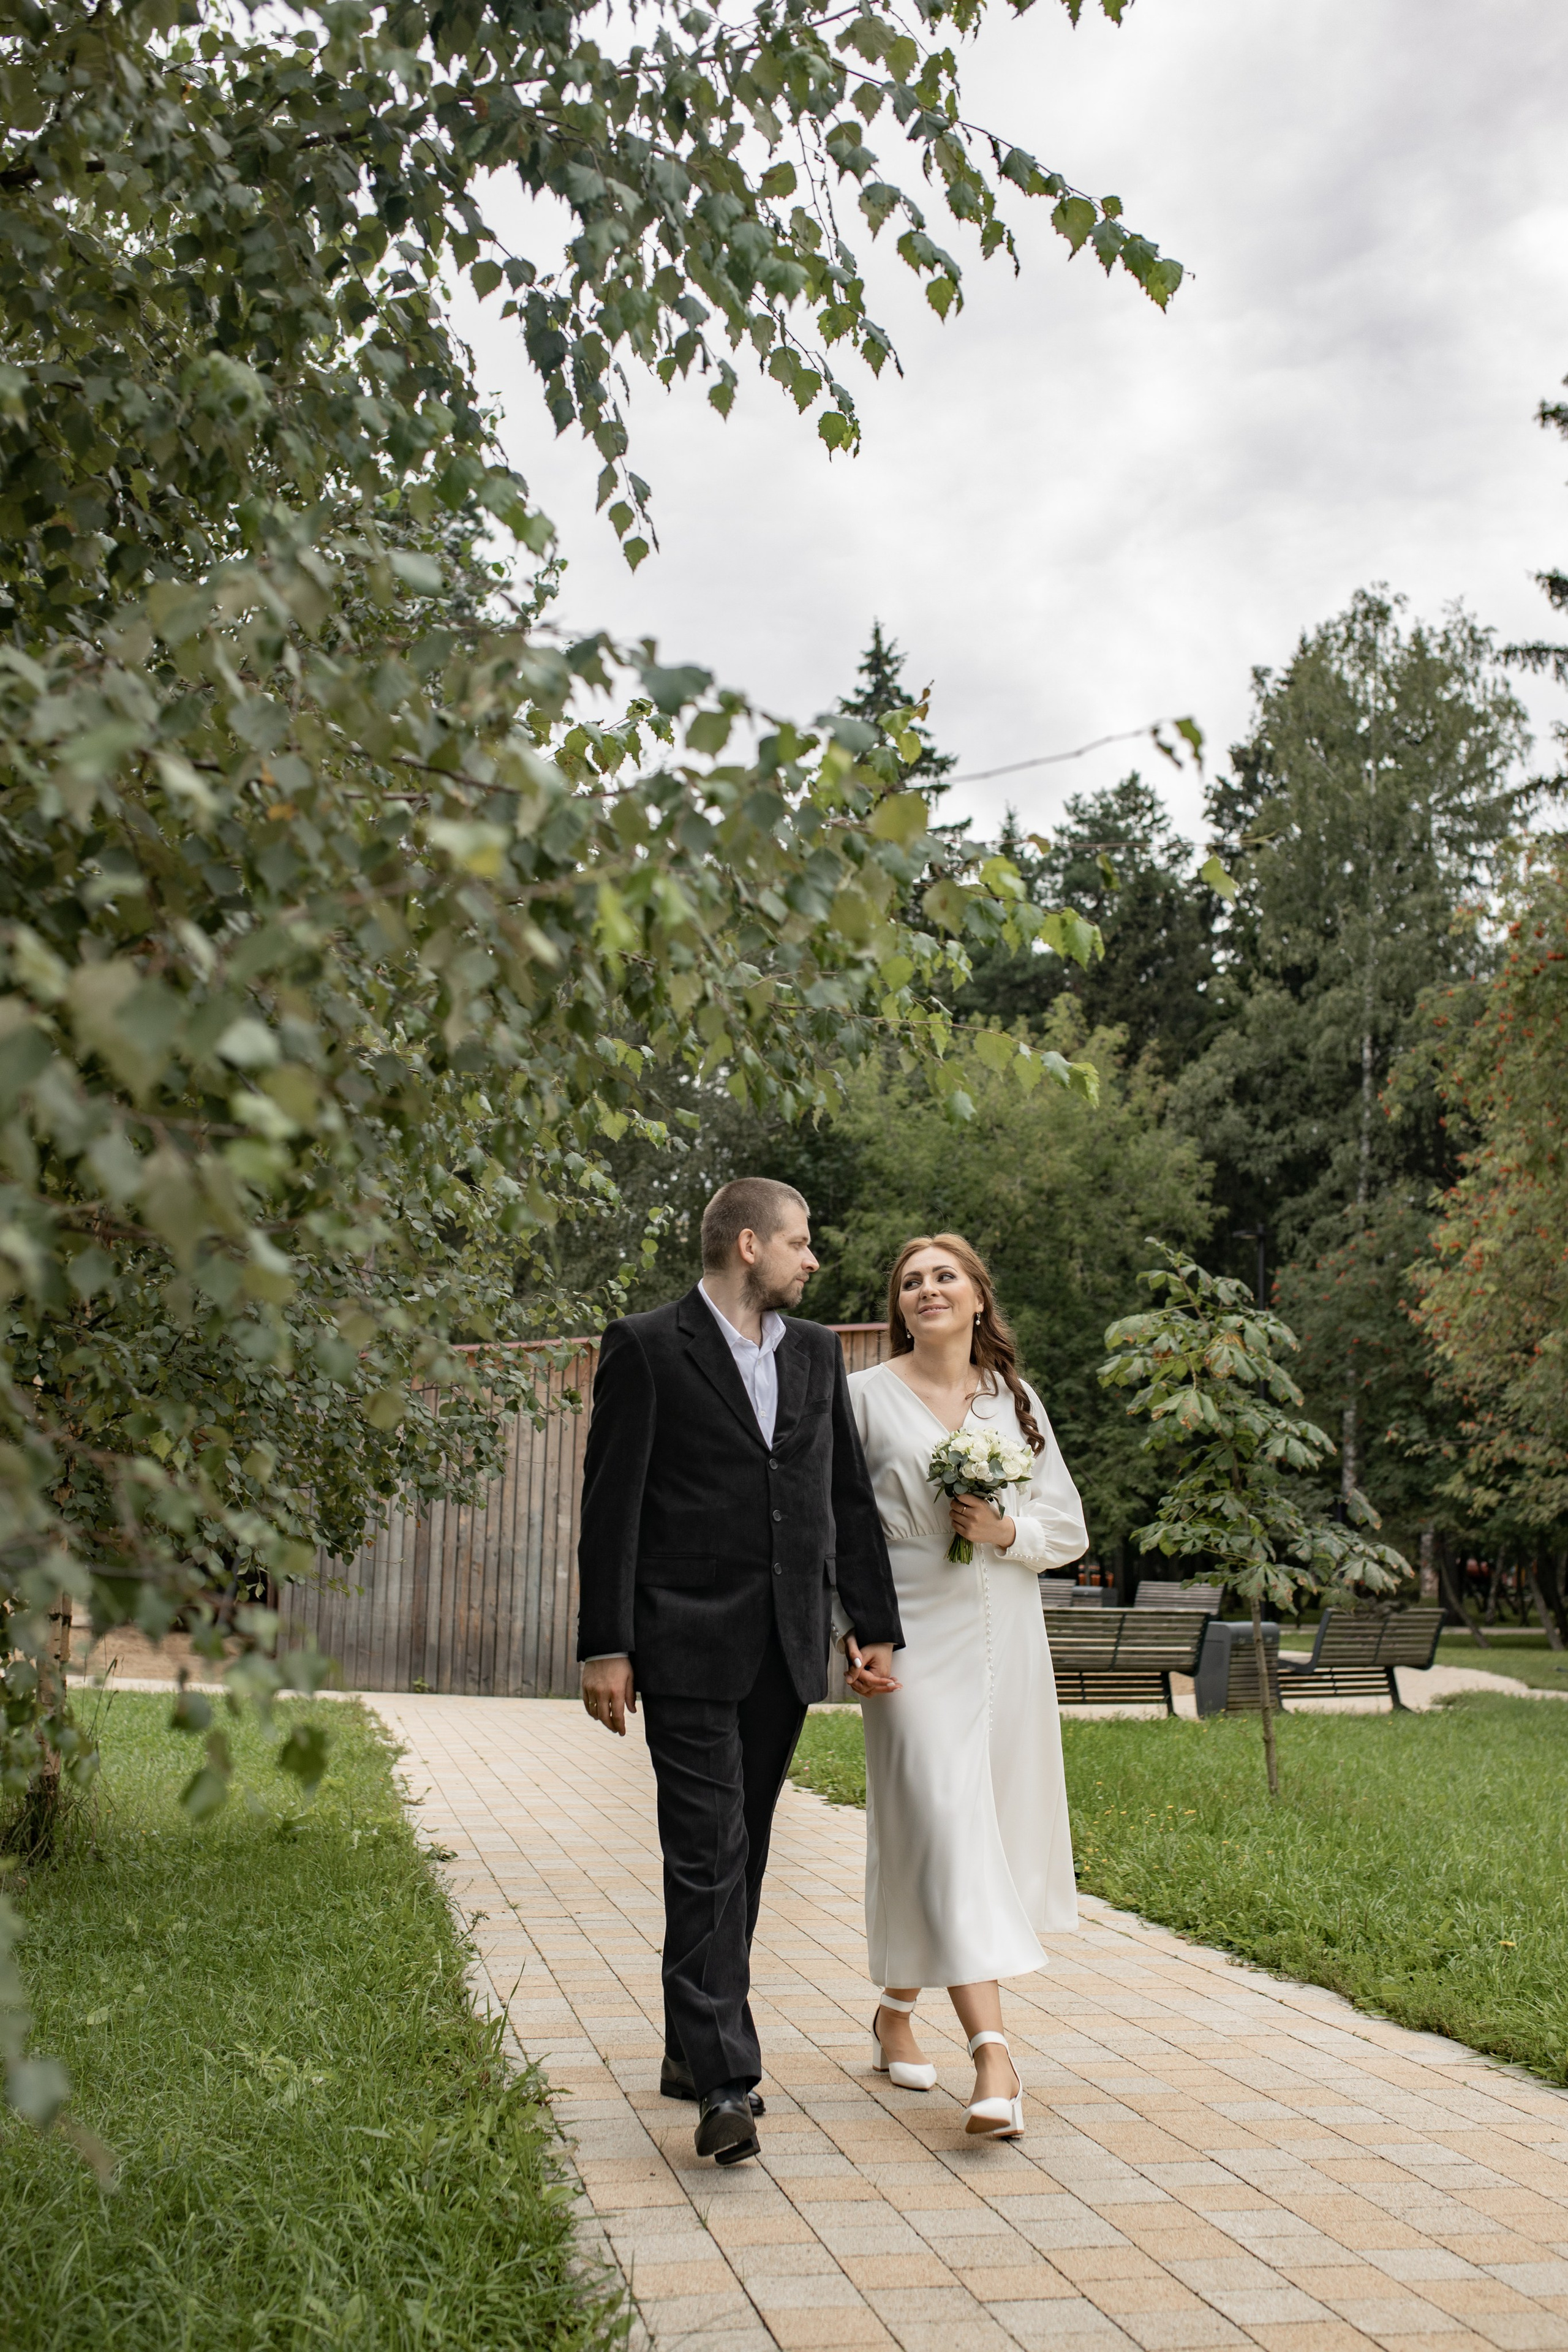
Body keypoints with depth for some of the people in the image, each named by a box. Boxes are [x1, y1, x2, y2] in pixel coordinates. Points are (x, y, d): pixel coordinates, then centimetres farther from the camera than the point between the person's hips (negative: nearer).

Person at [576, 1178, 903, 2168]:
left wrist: (880, 1627, 10)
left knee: (742, 1856, 13)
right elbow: (611, 1505, -7)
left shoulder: (817, 1352, 13)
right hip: (689, 1646, -6)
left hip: (788, 1646, 6)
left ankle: (695, 2049, 26)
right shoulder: (646, 1347, -4)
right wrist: (606, 1647, -11)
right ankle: (725, 2081, -8)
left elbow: (850, 1496, 15)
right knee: (708, 1859, -9)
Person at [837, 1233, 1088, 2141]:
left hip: (1006, 1639, 4)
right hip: (916, 1640, -4)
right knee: (945, 1826, -12)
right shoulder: (867, 1396, 1)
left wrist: (1007, 1531, -9)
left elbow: (1070, 1528, 11)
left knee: (996, 1822, 10)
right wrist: (852, 1633, -9)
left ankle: (898, 2012, 29)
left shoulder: (1016, 1400, 10)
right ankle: (994, 2055, -15)